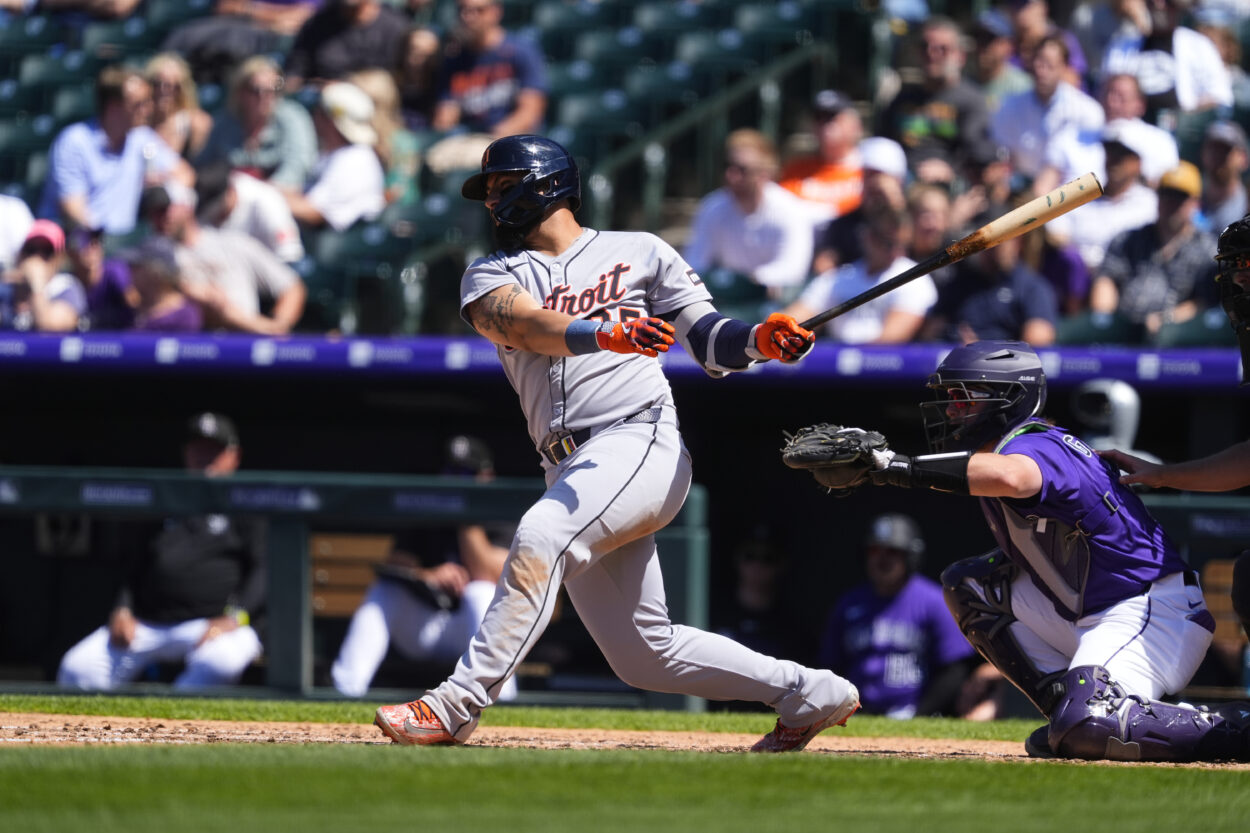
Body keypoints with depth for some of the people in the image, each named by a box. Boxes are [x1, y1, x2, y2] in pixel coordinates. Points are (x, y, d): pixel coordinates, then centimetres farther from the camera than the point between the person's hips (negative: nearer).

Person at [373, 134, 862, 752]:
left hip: (641, 444, -5)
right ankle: (809, 694, 17)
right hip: (573, 474, 5)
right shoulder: (491, 276, 17)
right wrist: (604, 334, -25)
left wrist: (760, 341, -13)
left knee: (541, 537, -31)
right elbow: (522, 323, -6)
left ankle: (456, 705, -32)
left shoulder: (640, 253, 12)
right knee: (644, 655, 3)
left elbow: (708, 342, 10)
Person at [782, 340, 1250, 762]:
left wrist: (898, 467, -44)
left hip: (1158, 616, -11)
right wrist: (867, 462, -7)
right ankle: (1070, 705, 7)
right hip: (1091, 618, 11)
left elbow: (1009, 477, -44)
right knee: (968, 584, 12)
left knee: (1089, 728, -31)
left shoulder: (1037, 447, -22)